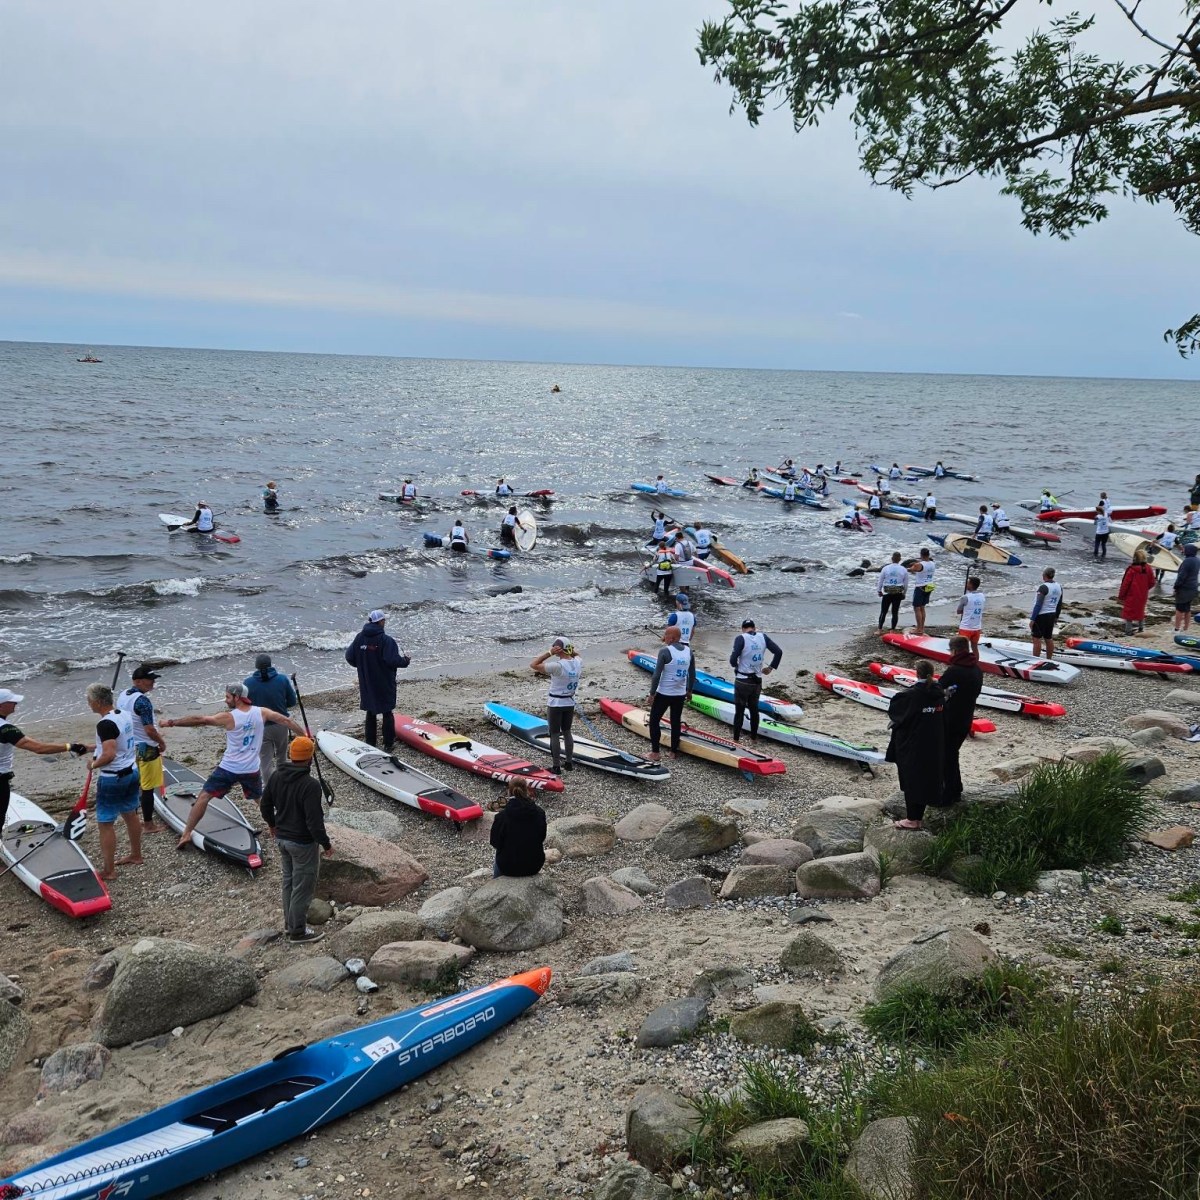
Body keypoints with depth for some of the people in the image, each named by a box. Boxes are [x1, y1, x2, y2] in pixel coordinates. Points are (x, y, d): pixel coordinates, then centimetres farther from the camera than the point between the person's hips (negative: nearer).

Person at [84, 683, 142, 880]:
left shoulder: (105, 724, -24)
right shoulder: (125, 715, 2)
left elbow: (109, 755, -31)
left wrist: (93, 764, -14)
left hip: (112, 779, -9)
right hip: (132, 772, 9)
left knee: (105, 824, 1)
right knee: (130, 815, 22)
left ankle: (109, 870, 6)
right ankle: (136, 855, 37)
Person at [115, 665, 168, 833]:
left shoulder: (122, 696, 5)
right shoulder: (142, 701, -23)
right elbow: (149, 730, -25)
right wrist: (162, 742, -7)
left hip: (128, 748, 9)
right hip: (145, 750, -9)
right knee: (147, 788, 1)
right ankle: (148, 825, 8)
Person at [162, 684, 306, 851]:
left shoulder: (229, 717, -15)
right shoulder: (261, 712, -4)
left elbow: (199, 720, -15)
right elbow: (286, 720, 3)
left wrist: (172, 723, -9)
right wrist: (304, 734, 17)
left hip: (228, 768, -4)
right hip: (251, 770, 4)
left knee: (204, 797, 4)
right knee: (260, 799, 25)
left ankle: (186, 834, 0)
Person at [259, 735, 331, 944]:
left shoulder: (277, 777, -3)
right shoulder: (310, 785, -27)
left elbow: (264, 805, 10)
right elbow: (314, 821, -26)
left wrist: (272, 824, 28)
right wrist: (326, 844, -13)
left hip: (282, 838, 8)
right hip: (303, 843, -8)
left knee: (288, 882, 22)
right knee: (303, 887, 7)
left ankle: (289, 924, 35)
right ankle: (298, 931, 17)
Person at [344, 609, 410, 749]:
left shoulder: (359, 637, -3)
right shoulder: (386, 641, -20)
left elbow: (349, 657, 0)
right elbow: (393, 660, -25)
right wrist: (406, 660, -6)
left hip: (366, 684, 4)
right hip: (384, 684, -4)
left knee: (370, 712, 16)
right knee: (387, 713, 9)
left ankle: (371, 743, 22)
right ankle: (388, 744, 14)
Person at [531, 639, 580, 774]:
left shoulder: (557, 666, -25)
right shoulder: (578, 662, -7)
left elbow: (533, 665, -20)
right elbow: (576, 656, 20)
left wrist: (549, 653, -21)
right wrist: (570, 650, 1)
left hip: (555, 703, -6)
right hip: (570, 703, 6)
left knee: (555, 734, 4)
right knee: (566, 732, 20)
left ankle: (557, 767, 8)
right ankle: (569, 763, 27)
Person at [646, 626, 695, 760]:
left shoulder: (665, 651, -17)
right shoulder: (689, 651, 1)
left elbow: (657, 675, -17)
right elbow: (692, 675, 7)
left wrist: (652, 693, -9)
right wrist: (689, 691, 20)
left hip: (663, 694, -5)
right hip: (680, 694, 5)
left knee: (654, 721, 8)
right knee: (676, 722, 16)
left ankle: (655, 752, 8)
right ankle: (674, 751, 22)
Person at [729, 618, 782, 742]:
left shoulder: (741, 638, -14)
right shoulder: (763, 637, -1)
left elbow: (733, 659, -21)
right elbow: (778, 652, -3)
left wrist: (737, 666, 0)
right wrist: (771, 667, 7)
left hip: (742, 681, -4)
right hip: (757, 681, 4)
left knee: (739, 710, 5)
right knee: (754, 708, 18)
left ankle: (736, 739, 12)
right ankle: (754, 737, 28)